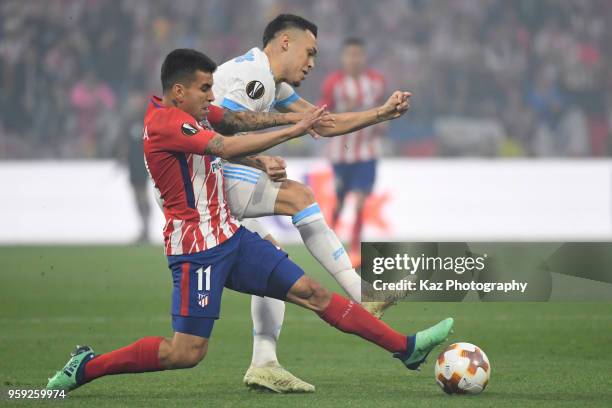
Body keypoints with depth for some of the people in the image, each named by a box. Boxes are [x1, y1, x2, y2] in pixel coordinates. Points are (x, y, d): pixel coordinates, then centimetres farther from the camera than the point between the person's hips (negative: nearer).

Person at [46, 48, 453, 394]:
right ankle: (85, 367, 4)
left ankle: (406, 348, 5)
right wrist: (295, 130, -26)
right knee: (187, 353, -10)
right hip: (197, 248, -9)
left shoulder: (193, 113, 11)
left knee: (312, 292, 5)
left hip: (230, 236, 9)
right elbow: (226, 147, -29)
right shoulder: (164, 121, -19)